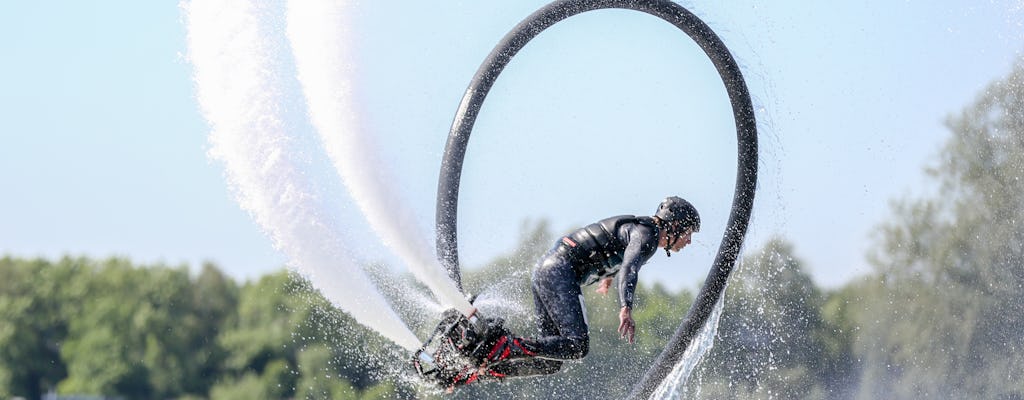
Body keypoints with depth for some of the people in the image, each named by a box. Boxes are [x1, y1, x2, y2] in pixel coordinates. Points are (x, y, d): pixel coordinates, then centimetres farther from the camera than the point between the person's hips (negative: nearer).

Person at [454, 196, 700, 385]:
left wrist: (605, 276, 64)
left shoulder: (639, 228, 21)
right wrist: (626, 308, -44)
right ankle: (508, 346, -27)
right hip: (560, 271, -10)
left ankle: (480, 371, -3)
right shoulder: (647, 235, -9)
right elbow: (629, 268, -29)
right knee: (577, 345, -21)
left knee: (550, 362, 4)